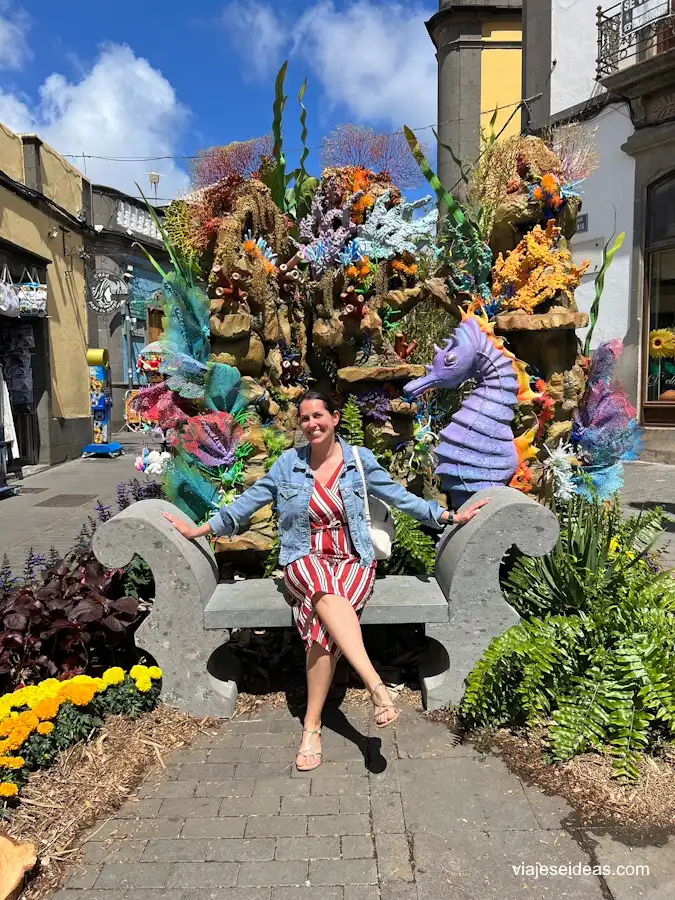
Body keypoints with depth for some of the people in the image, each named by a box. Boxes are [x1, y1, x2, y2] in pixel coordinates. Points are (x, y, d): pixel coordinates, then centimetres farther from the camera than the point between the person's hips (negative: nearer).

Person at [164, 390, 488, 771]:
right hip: (306, 561, 1)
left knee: (323, 623, -30)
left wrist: (448, 515, 4)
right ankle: (377, 686, -40)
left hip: (353, 559, 0)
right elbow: (248, 501, 13)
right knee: (327, 595, -37)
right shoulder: (288, 463, 6)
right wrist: (201, 529, 14)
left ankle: (312, 726, -18)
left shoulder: (360, 459, 5)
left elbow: (400, 496, 9)